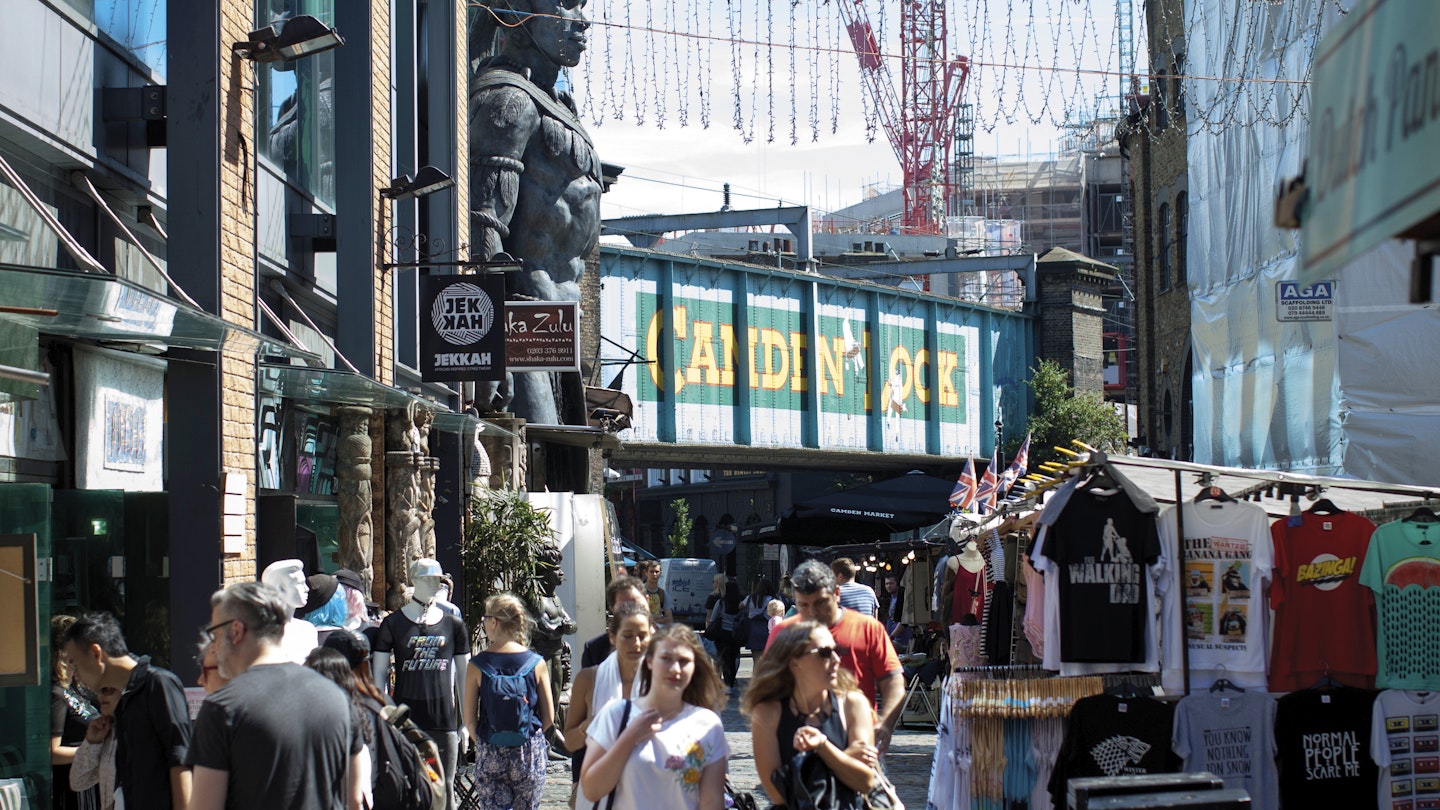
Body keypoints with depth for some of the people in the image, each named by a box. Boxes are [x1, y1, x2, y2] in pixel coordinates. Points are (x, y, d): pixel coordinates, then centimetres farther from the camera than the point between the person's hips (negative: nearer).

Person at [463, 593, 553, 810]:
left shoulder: (477, 664, -6)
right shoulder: (536, 663, -3)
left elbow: (470, 720, -4)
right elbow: (549, 718, 1)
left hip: (490, 755, -1)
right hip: (530, 752, 1)